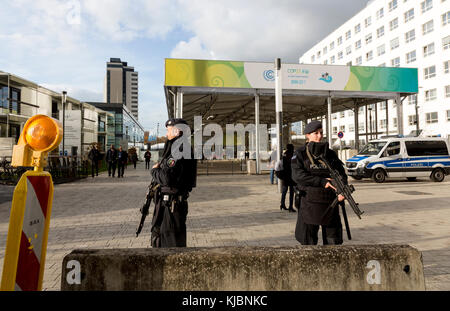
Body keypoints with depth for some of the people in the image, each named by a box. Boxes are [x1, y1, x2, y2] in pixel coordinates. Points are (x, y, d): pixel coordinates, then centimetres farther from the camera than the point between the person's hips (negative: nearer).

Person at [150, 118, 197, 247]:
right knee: (158, 233, 24)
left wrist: (154, 170, -11)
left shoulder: (179, 150, -21)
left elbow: (167, 177, -29)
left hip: (172, 205, -10)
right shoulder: (175, 148, 12)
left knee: (172, 242, 2)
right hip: (166, 202, 10)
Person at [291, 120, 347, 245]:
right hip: (310, 203, -3)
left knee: (333, 240, 13)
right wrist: (321, 181, -20)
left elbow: (341, 173, 3)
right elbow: (297, 175, -15)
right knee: (308, 240, 8)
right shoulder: (300, 154, -2)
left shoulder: (331, 154, 10)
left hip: (330, 202, 4)